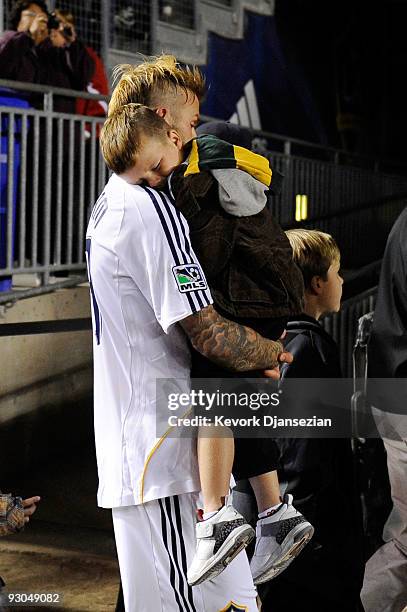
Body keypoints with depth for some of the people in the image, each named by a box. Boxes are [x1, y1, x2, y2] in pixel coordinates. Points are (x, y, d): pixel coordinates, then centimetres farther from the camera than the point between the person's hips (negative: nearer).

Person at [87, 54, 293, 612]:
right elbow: (208, 333, -20)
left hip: (130, 449, 11)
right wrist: (277, 353, -2)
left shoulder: (109, 203, 16)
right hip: (169, 452, -11)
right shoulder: (151, 209, -16)